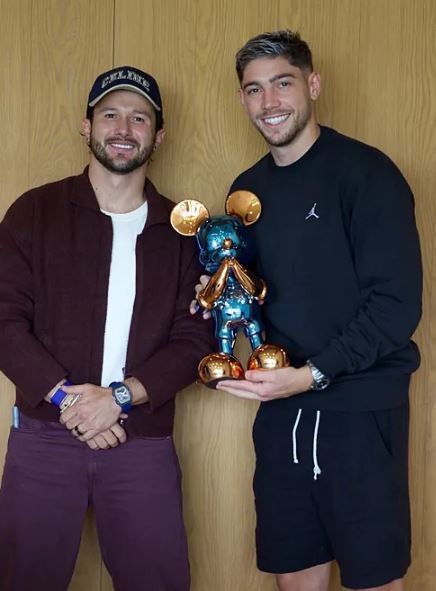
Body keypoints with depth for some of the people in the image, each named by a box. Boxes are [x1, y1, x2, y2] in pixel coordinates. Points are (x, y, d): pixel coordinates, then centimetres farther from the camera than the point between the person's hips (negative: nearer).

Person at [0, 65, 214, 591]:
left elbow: (195, 337, 1)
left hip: (143, 441, 1)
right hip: (44, 435, -1)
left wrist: (120, 396, -13)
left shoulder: (181, 229, 7)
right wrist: (64, 395, -15)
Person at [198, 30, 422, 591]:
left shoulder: (366, 172, -9)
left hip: (360, 405, -5)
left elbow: (397, 304, -14)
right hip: (282, 407, 6)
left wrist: (313, 374, -20)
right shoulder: (247, 189, 10)